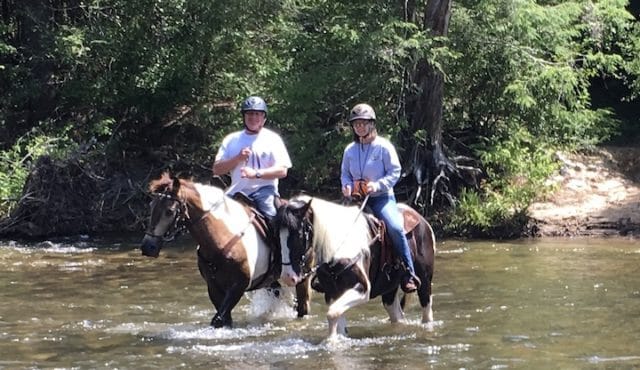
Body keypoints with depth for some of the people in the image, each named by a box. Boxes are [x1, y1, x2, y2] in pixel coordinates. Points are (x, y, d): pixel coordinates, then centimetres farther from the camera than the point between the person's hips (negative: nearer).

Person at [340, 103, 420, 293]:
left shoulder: (384, 146, -4)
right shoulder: (350, 150, 9)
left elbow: (395, 172, -6)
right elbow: (345, 173, 17)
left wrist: (378, 185, -20)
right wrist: (347, 185, -6)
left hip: (382, 197, -5)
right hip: (356, 199, 5)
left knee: (395, 228, -27)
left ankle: (409, 274, -20)